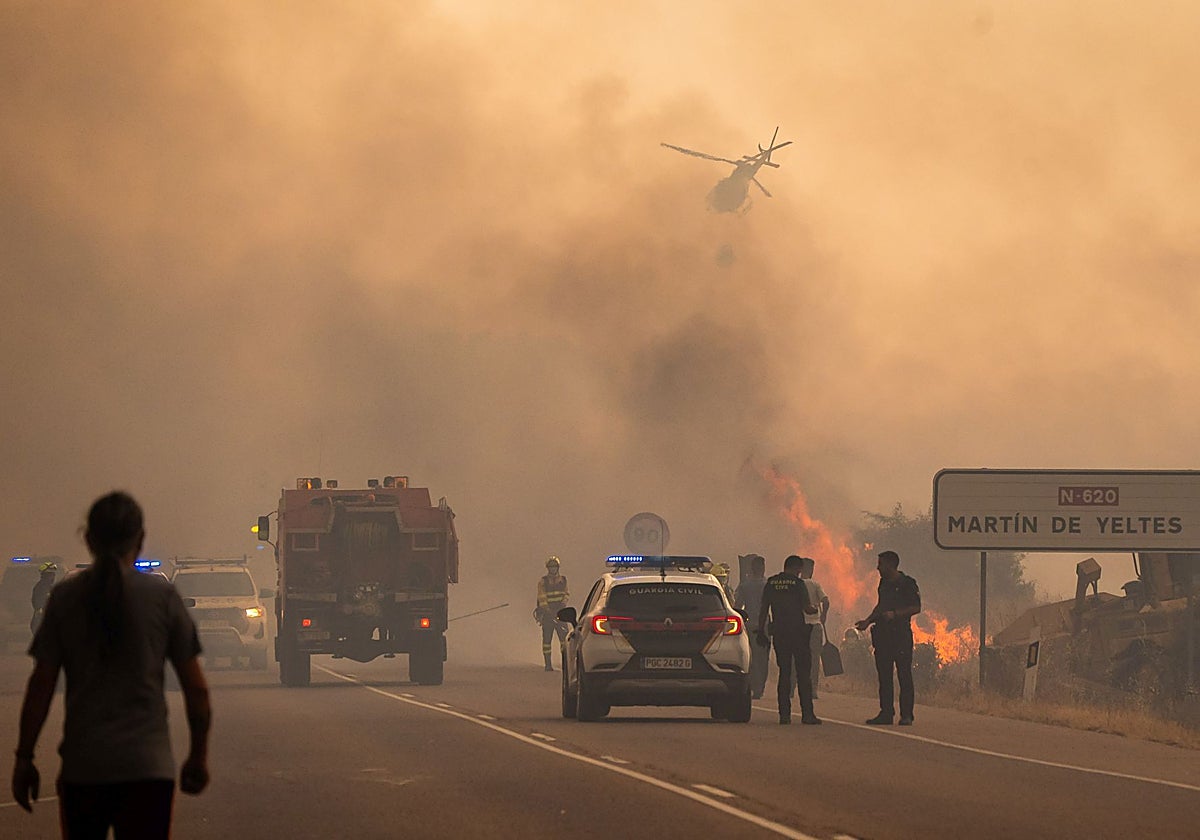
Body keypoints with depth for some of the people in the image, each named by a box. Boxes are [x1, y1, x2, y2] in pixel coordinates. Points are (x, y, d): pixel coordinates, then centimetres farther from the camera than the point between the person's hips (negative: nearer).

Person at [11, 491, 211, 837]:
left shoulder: (64, 598, 2)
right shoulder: (163, 597, 0)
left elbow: (41, 685, 1)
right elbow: (196, 688, 2)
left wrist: (24, 758, 8)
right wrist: (198, 756, 14)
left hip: (82, 767, 1)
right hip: (148, 766, -1)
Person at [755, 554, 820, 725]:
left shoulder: (770, 583, 7)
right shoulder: (797, 583, -6)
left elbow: (763, 610, 7)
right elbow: (807, 609, -8)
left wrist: (761, 631, 13)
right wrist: (814, 609, 15)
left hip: (779, 632, 4)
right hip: (797, 631, -4)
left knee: (784, 673, 8)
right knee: (803, 673, 0)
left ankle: (784, 713, 3)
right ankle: (807, 713, -5)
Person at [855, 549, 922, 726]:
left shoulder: (907, 583, -6)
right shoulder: (884, 583, 17)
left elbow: (916, 608, -10)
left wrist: (895, 614, -18)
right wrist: (868, 621, 16)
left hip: (901, 633, -8)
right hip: (883, 633, 8)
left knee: (904, 675, -6)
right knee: (884, 676, 7)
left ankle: (906, 714, -5)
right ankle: (886, 713, 10)